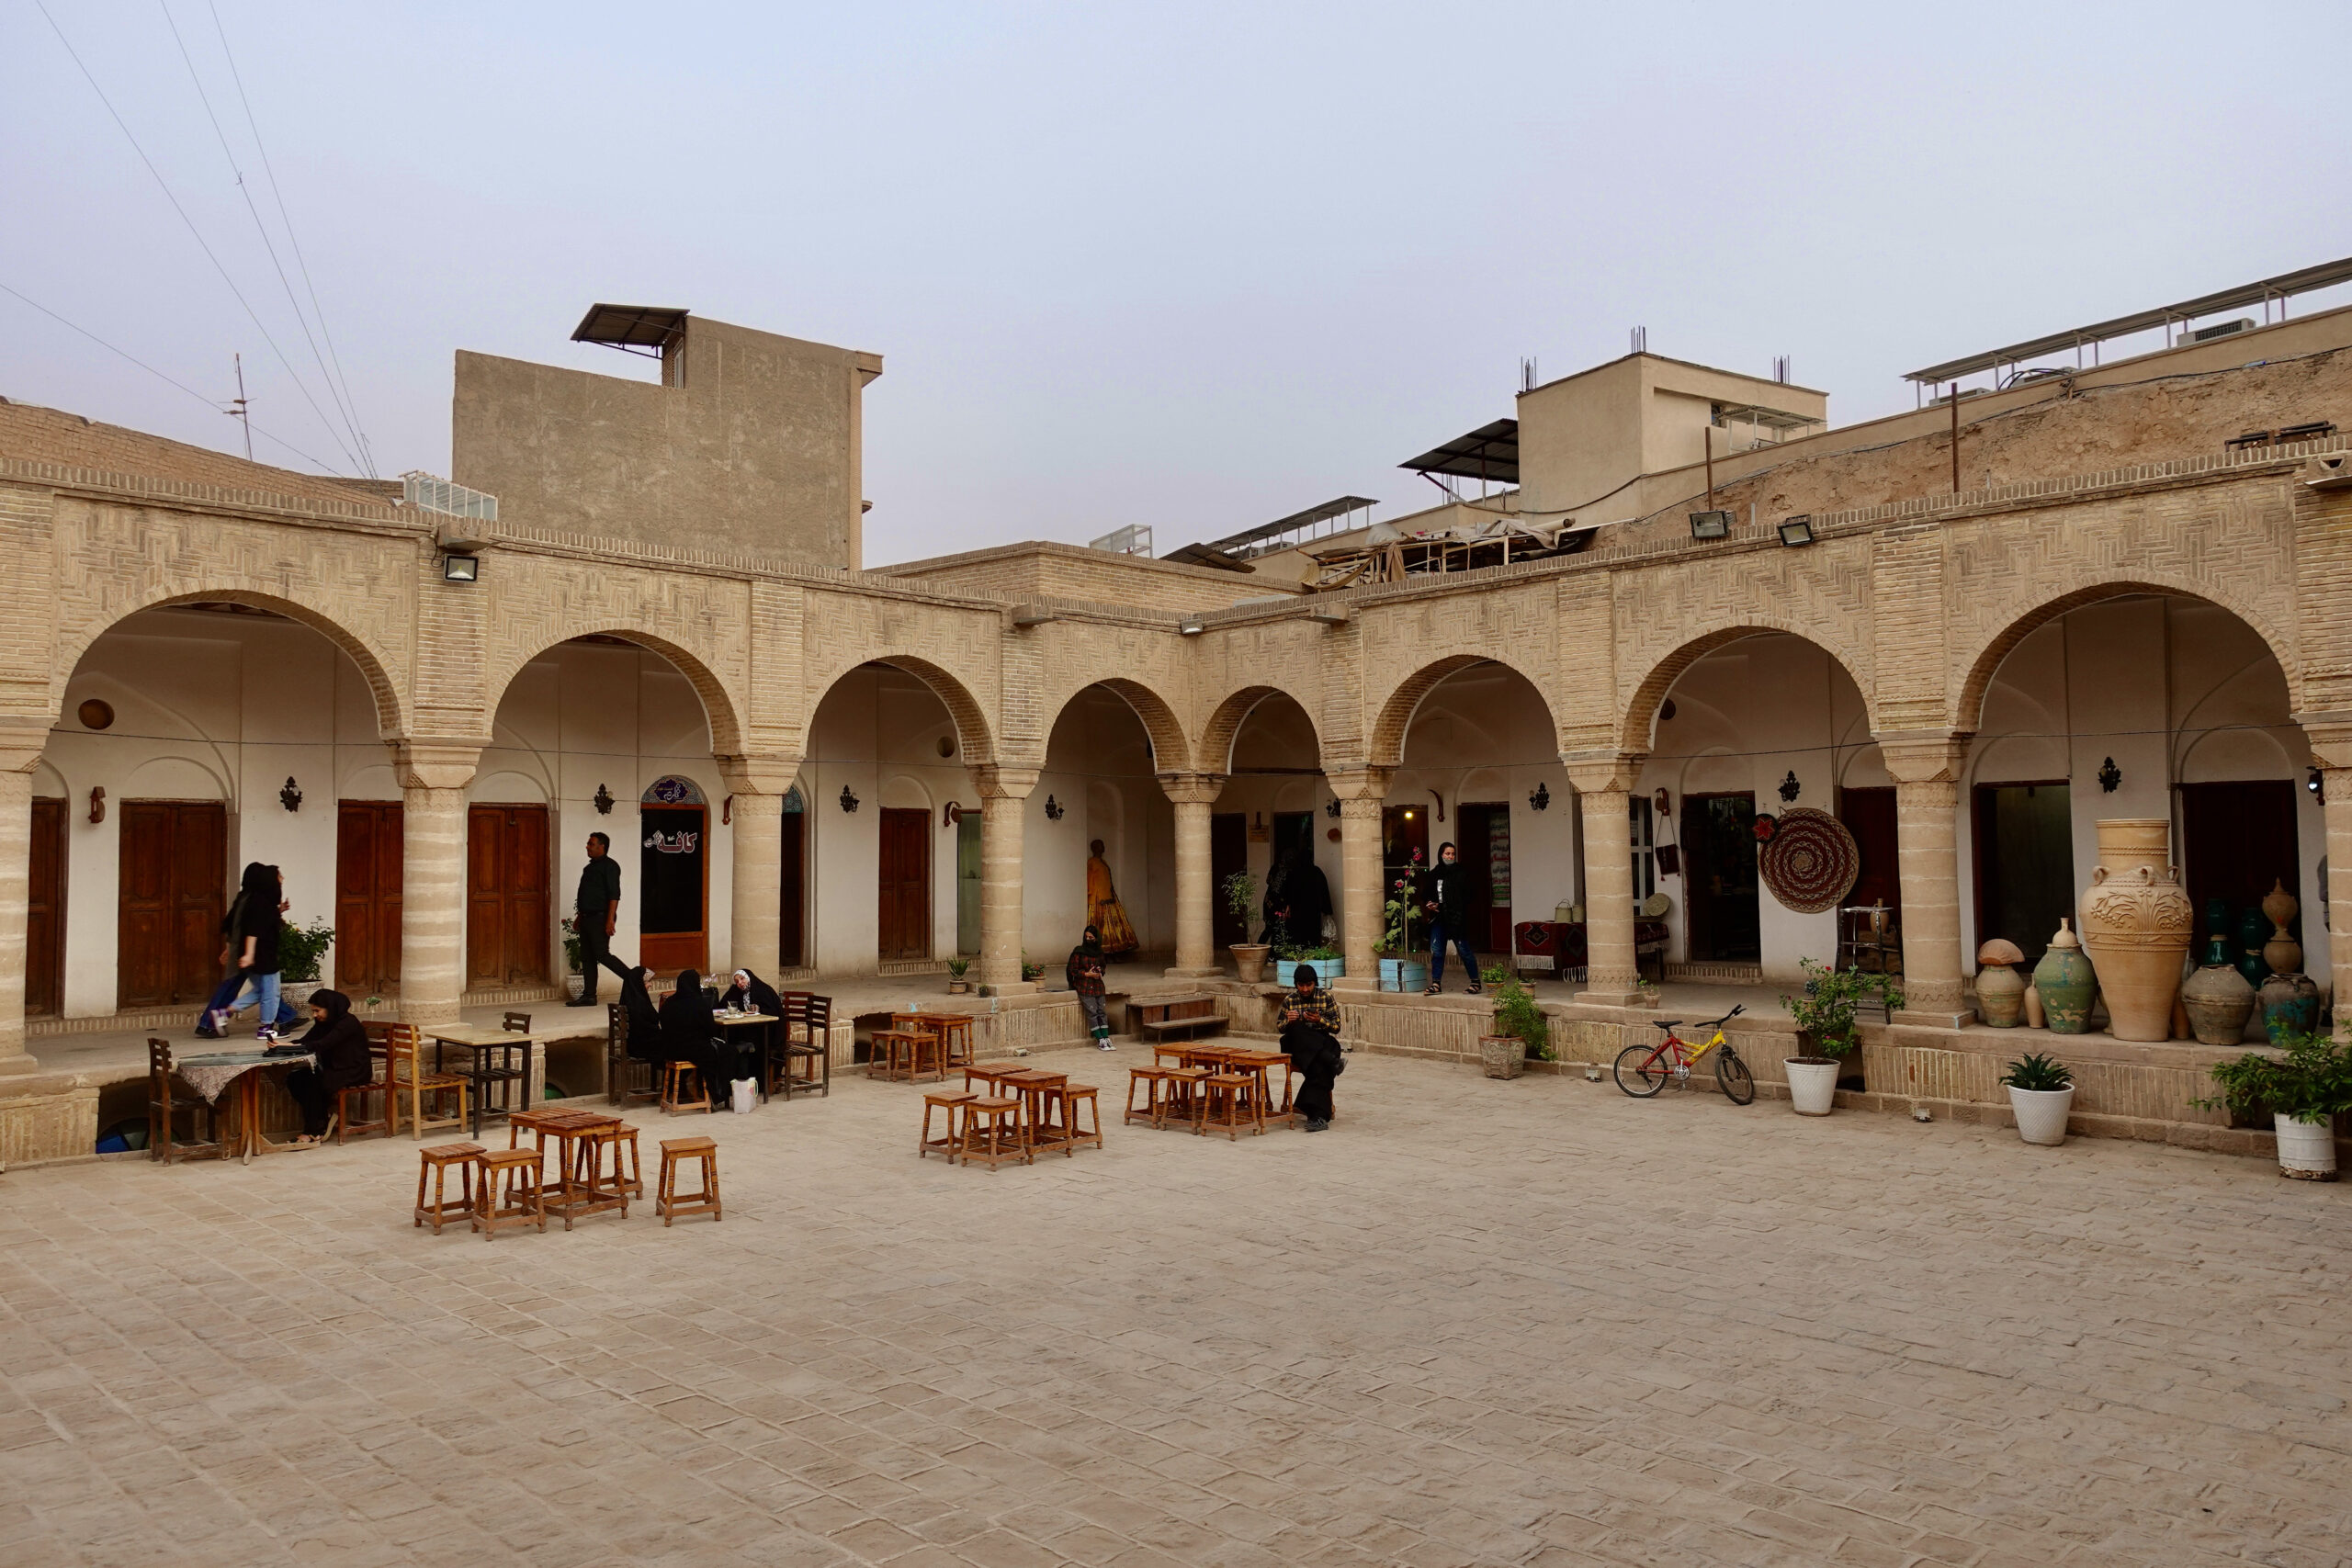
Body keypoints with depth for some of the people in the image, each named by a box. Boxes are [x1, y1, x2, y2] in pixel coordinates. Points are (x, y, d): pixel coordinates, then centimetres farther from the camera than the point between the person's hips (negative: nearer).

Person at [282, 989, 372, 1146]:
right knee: (294, 1079, -10)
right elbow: (305, 1041, -1)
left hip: (355, 1072, -9)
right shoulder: (323, 1023, 11)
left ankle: (313, 1132, -19)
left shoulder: (348, 1023, -17)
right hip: (334, 1069, 9)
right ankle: (324, 1114, -4)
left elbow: (323, 1045, -28)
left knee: (313, 1082, -28)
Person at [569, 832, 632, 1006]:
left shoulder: (609, 866, -10)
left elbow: (614, 895, -18)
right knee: (587, 958, 7)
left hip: (600, 918, -9)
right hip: (587, 918, 9)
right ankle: (589, 995, 10)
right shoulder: (590, 867, 18)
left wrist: (610, 920, -24)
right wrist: (579, 916, 23)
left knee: (602, 955, -12)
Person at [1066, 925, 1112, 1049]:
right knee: (1092, 1012, -9)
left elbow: (1104, 965, 23)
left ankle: (1106, 1038, 0)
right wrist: (1087, 974, -13)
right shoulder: (1079, 951, -6)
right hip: (1084, 986, -5)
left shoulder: (1099, 952, 9)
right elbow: (1072, 970, -5)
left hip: (1098, 986, 5)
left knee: (1102, 1011, -1)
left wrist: (1100, 972, 1)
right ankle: (1100, 1040, -7)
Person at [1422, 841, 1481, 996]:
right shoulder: (1434, 874, 10)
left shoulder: (1461, 872, -4)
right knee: (1436, 951, 3)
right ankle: (1436, 984, 9)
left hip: (1456, 918, -5)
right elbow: (1425, 894, 20)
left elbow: (1466, 896, -10)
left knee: (1464, 950, 0)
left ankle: (1476, 982, 12)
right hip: (1438, 918, 5)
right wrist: (1428, 904, -3)